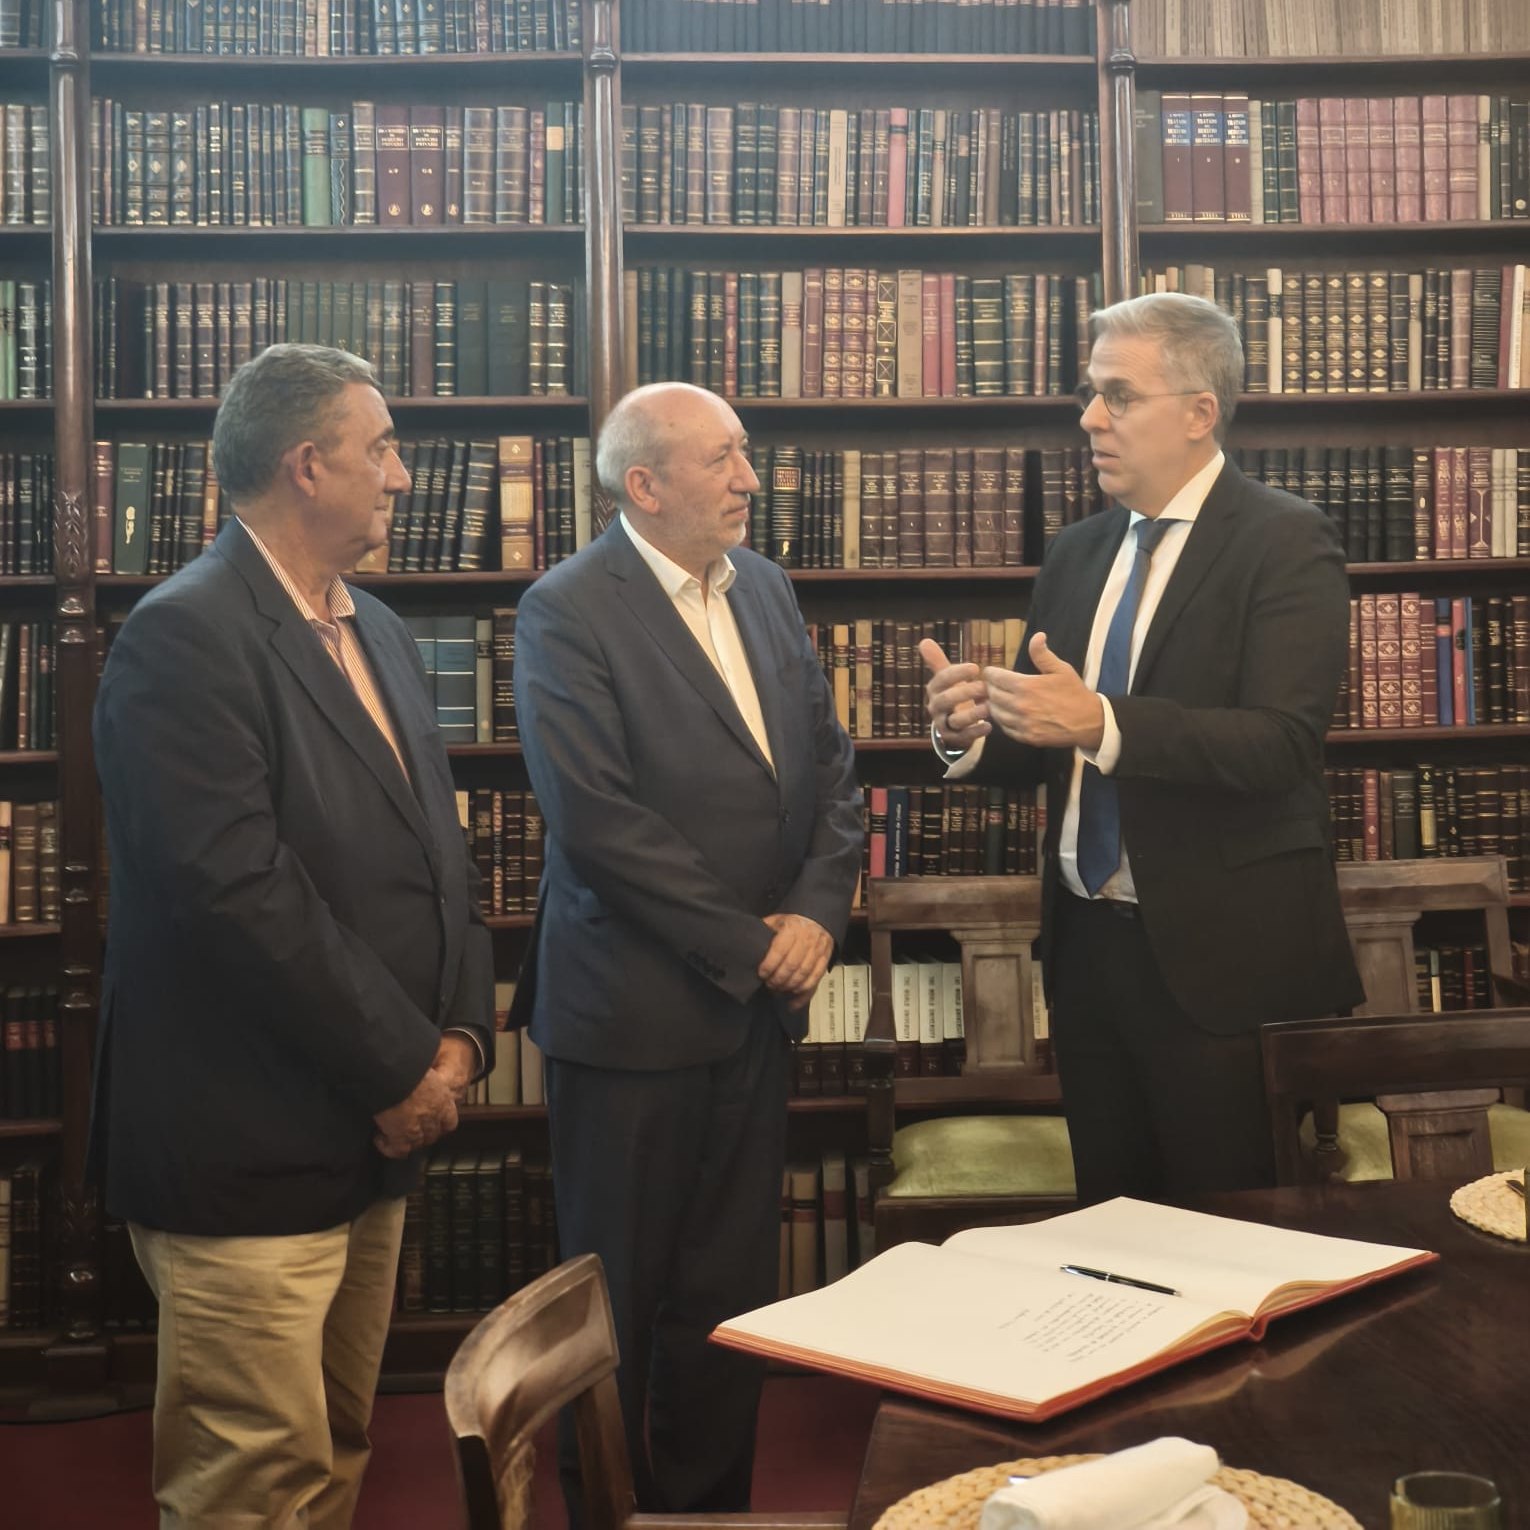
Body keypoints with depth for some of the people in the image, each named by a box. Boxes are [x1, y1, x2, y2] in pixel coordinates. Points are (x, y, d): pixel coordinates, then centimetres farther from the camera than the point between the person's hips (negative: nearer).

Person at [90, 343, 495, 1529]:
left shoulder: (377, 630, 13)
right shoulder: (185, 638, -15)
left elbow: (440, 846, 16)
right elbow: (238, 894, -23)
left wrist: (462, 1032, 1)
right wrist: (402, 1067, -15)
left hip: (377, 1133, 9)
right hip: (248, 1154, -9)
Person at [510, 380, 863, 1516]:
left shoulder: (764, 588, 9)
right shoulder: (568, 612, -12)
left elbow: (832, 764, 9)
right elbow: (597, 819, -19)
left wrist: (817, 911, -6)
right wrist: (749, 946, -15)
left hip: (762, 997, 6)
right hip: (636, 1008, -6)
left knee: (731, 1290, 14)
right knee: (620, 1295, 9)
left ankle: (711, 1499, 28)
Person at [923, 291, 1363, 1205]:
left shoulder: (1284, 542, -9)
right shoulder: (1078, 555, 11)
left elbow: (1284, 741, -22)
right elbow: (1045, 745, 12)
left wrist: (1102, 723, -32)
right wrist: (973, 732, -10)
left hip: (1220, 954, -6)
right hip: (1088, 942, 7)